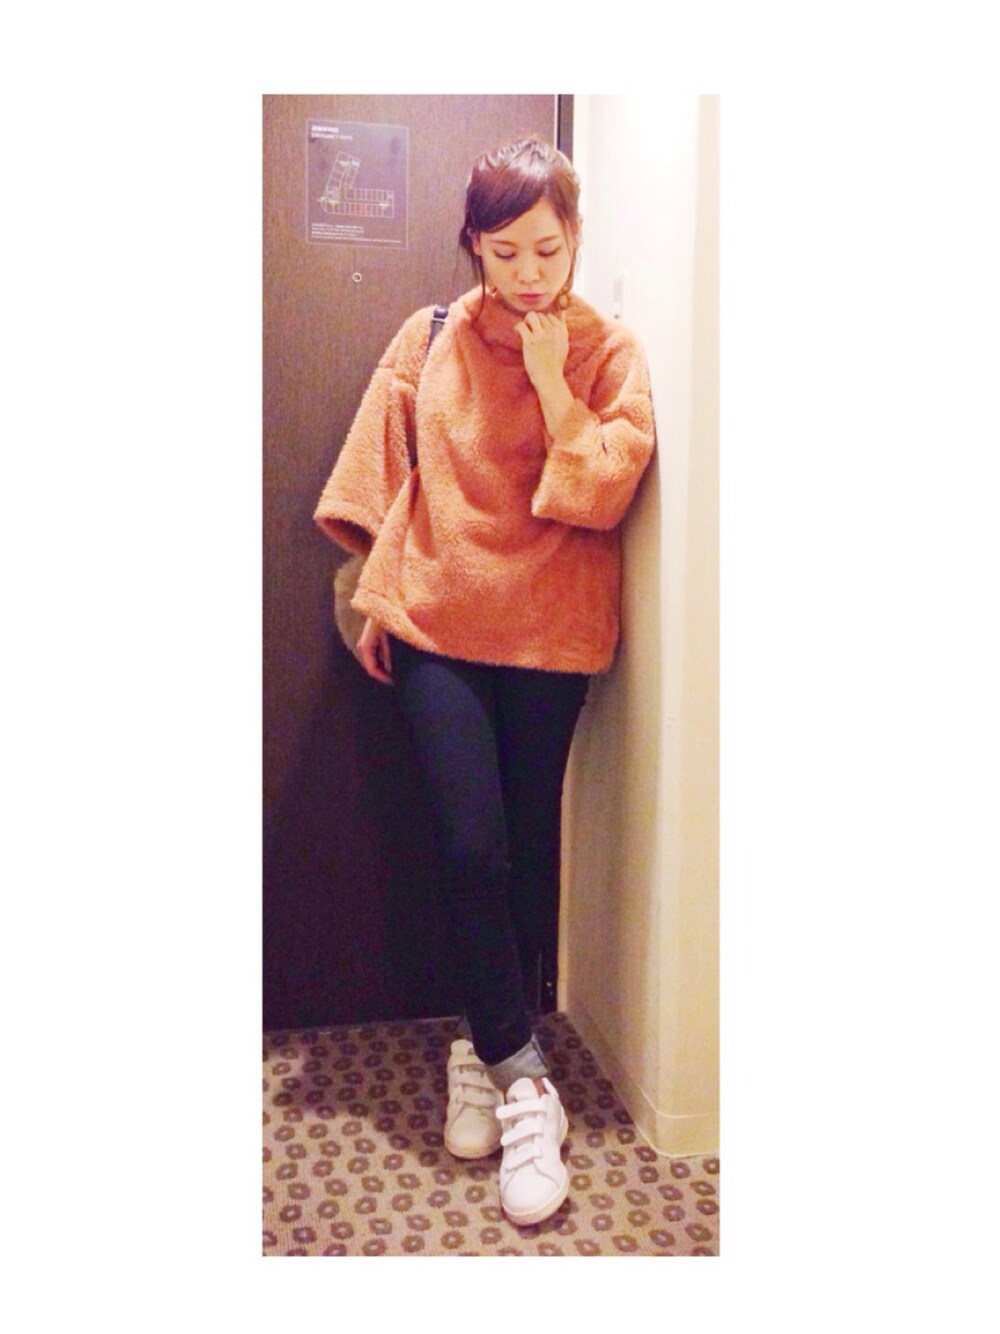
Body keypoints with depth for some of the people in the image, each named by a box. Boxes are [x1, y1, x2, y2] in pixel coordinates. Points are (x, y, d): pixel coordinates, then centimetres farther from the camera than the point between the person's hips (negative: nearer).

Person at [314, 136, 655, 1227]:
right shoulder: (427, 342, 4)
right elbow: (384, 479, 10)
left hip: (550, 633, 0)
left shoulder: (606, 351, 1)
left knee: (528, 851, 7)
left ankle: (486, 1043, 29)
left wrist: (553, 383, -13)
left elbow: (605, 492, -9)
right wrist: (377, 594, 8)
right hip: (437, 624, 0)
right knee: (471, 849, -8)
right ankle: (520, 1079, 7)